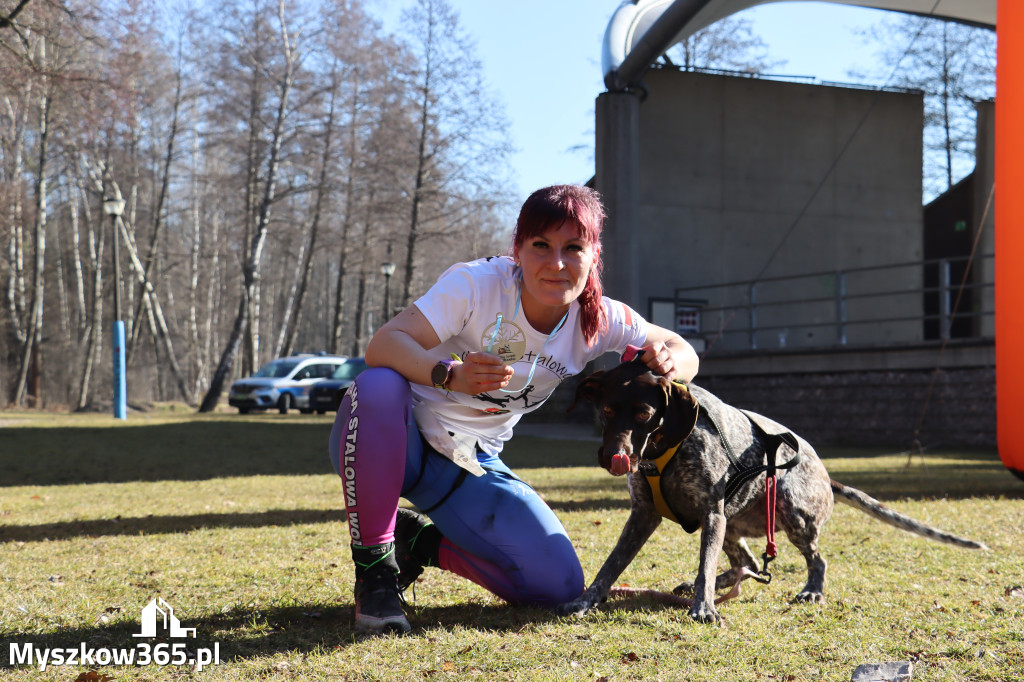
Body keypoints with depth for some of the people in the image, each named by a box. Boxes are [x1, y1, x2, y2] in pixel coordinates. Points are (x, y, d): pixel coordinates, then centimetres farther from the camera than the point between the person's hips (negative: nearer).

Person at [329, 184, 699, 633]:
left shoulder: (599, 321, -8)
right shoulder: (478, 283, -22)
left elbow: (681, 351, 3)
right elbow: (382, 345, -31)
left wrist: (669, 364, -23)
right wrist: (450, 375, -51)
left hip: (471, 466, 4)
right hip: (400, 440, -4)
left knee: (559, 585, -12)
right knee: (380, 386, -40)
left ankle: (421, 542, 12)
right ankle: (374, 571, -23)